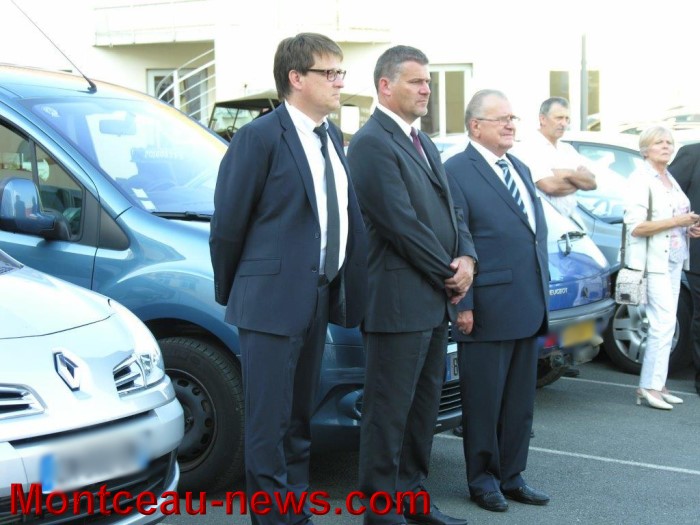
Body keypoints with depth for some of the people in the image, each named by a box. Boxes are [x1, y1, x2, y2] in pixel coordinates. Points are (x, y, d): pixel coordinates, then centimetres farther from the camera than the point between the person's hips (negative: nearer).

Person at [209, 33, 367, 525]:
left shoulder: (333, 138, 11)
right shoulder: (260, 137, -11)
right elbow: (228, 224, -7)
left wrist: (339, 290, 11)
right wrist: (231, 294, 2)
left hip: (319, 299, 8)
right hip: (273, 300, -8)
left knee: (299, 421, 16)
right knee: (268, 424, 0)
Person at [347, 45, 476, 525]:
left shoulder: (424, 144, 17)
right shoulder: (372, 143, -13)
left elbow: (448, 209, 18)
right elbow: (401, 222, -18)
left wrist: (466, 257, -1)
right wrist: (448, 272, -9)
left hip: (436, 301, 9)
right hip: (399, 301, -9)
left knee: (424, 408, 15)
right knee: (388, 413, 0)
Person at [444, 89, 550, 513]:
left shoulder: (521, 170, 16)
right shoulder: (456, 172, -10)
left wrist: (543, 289, 14)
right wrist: (463, 305, -17)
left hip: (529, 309, 8)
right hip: (487, 310, -8)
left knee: (520, 401, 14)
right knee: (484, 400, 5)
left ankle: (511, 475, 26)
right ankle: (483, 478, 19)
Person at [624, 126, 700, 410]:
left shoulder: (670, 179, 17)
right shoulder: (641, 179, -10)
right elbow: (636, 227, -17)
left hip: (673, 260, 9)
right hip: (653, 261, -8)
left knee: (664, 323, 9)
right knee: (664, 322, -12)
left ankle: (654, 385, 14)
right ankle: (650, 386, -6)